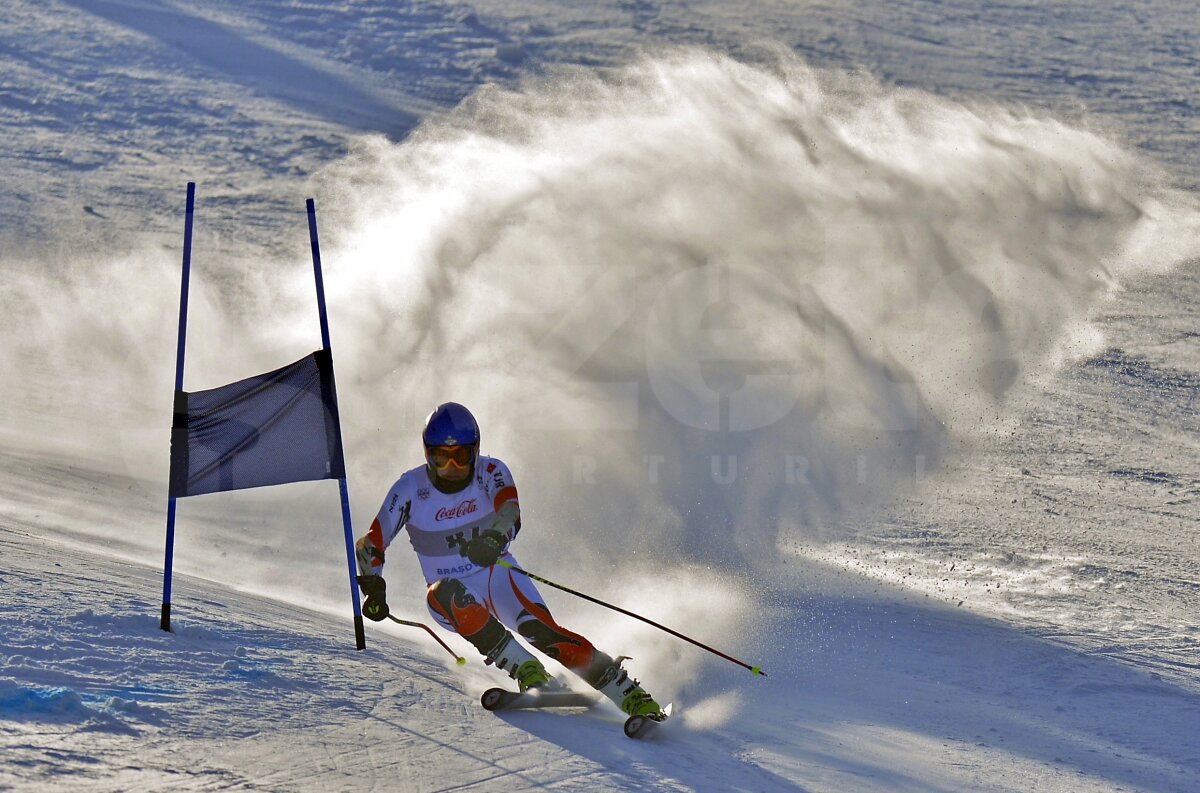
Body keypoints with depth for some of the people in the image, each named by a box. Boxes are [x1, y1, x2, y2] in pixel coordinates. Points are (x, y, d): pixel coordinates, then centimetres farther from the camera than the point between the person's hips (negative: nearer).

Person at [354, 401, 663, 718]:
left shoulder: (490, 473, -11)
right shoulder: (411, 489, -9)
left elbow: (510, 511, -33)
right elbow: (370, 546, -4)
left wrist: (495, 536, -54)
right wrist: (373, 588, -19)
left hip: (497, 575, 0)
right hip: (452, 594, 0)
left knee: (541, 630, -25)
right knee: (443, 593, -35)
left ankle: (631, 696, -23)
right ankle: (528, 672, -35)